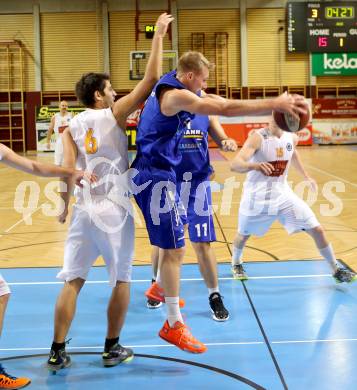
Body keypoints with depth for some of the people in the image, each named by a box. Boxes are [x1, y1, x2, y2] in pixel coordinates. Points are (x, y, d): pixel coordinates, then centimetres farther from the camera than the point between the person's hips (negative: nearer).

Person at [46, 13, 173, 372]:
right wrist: (159, 34, 0)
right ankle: (112, 349, 18)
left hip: (84, 209, 3)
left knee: (72, 280, 7)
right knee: (121, 279, 12)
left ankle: (57, 352, 9)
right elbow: (151, 79, -6)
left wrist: (65, 205, 7)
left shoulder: (71, 128, 5)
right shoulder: (114, 114, -3)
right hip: (115, 209, -3)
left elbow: (68, 171, -5)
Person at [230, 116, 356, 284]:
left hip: (282, 193, 4)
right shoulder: (258, 138, -22)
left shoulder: (292, 138, -4)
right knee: (243, 234, 14)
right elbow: (235, 164, -35)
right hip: (257, 197, -4)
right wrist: (254, 166, -55)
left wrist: (306, 176, 25)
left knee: (317, 230, -1)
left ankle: (336, 270, 15)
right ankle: (236, 264, 46)